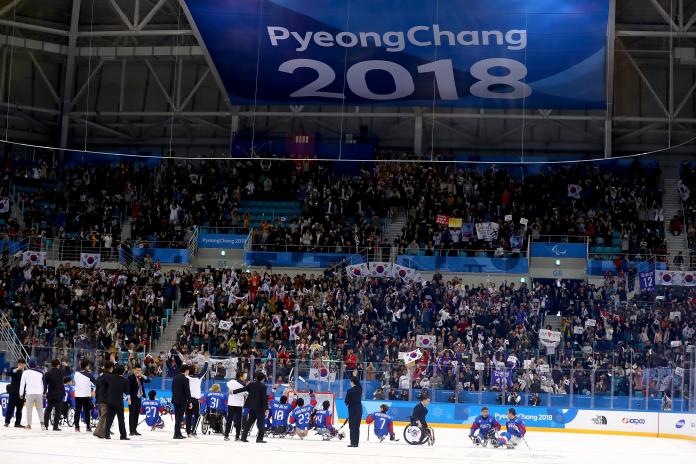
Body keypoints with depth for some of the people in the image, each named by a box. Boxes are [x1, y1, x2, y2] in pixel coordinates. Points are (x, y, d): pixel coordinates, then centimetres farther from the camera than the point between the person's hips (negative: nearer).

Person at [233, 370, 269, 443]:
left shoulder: (251, 384, 3)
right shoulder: (263, 386, -12)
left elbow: (243, 389, 12)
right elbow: (265, 398, -15)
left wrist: (234, 391, 27)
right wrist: (266, 408, -13)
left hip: (251, 406, 6)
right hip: (259, 407, -6)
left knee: (249, 422, 15)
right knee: (261, 422, 2)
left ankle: (244, 437, 14)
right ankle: (259, 438, -2)